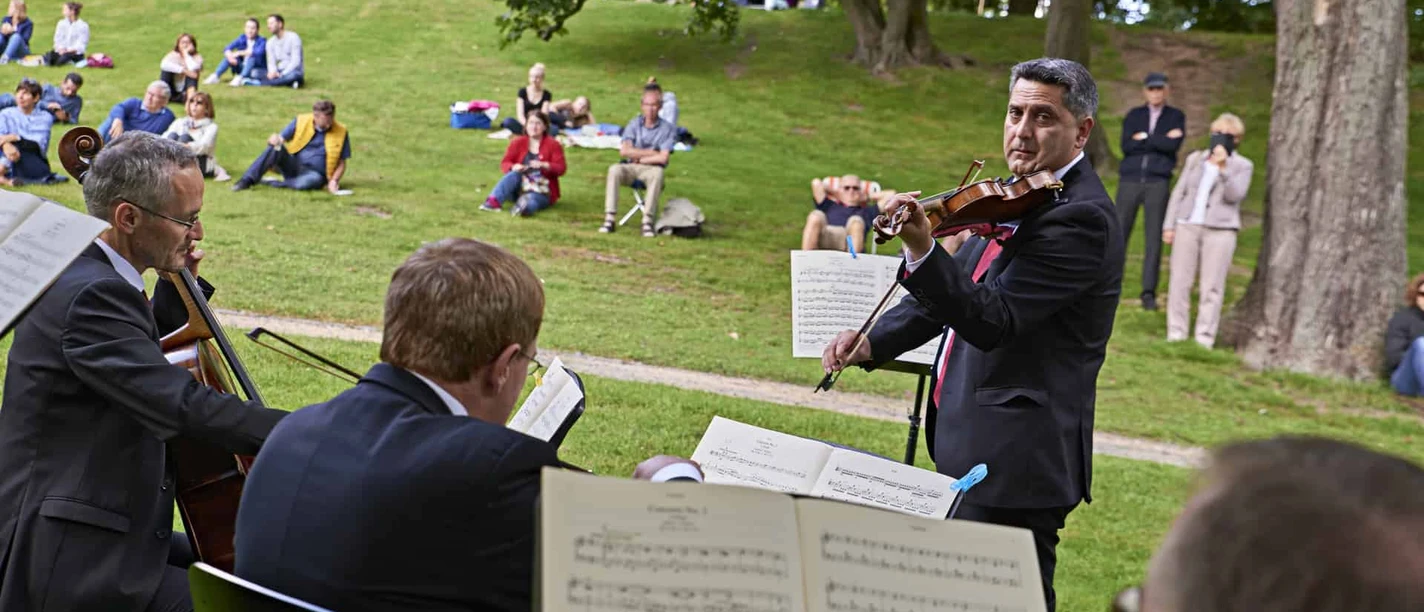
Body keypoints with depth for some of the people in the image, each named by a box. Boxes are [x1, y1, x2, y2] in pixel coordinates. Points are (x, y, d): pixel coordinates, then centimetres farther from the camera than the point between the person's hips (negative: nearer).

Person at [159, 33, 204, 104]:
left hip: (186, 93, -1)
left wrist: (186, 53, -20)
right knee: (166, 69, -22)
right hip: (172, 93, 1)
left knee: (193, 72, -27)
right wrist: (183, 70, -33)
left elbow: (193, 69, -31)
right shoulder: (173, 55, -4)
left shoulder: (197, 57, -6)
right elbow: (163, 65, -29)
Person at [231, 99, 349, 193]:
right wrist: (274, 140, -25)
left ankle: (269, 183, -25)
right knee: (277, 147, -29)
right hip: (292, 166, 2)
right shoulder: (301, 121, -1)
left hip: (313, 173, -2)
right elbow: (281, 138, 0)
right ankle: (247, 180, -31)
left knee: (315, 180, -40)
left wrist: (334, 180, -14)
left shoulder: (341, 132, -3)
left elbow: (341, 163, 3)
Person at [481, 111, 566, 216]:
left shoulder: (553, 145, 0)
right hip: (520, 187, 3)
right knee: (514, 174, -31)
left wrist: (544, 165, -29)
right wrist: (514, 167, -24)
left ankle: (523, 206, -76)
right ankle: (493, 201, -51)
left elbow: (560, 169, -9)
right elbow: (504, 164, 1)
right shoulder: (518, 142, 6)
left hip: (541, 191, -3)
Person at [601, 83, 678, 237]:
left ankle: (648, 221, -39)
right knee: (614, 169, -31)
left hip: (651, 169, -2)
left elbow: (663, 158, -10)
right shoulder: (634, 124, 7)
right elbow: (624, 151, -5)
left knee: (657, 173, -38)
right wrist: (651, 152, -6)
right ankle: (610, 219, -35)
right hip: (630, 168, 2)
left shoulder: (668, 129, -1)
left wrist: (639, 158, -4)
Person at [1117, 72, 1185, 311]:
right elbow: (1127, 147, -4)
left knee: (1154, 239, -5)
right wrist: (1160, 141, -8)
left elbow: (1173, 145, -9)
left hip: (1158, 183, -1)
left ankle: (1149, 293, -4)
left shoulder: (1176, 116, 9)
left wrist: (1144, 139, -5)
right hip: (1129, 181, 1)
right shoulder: (1133, 116, 12)